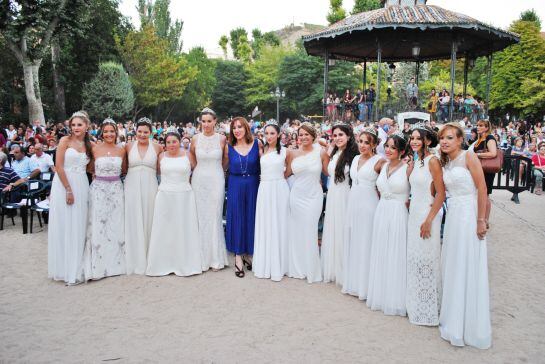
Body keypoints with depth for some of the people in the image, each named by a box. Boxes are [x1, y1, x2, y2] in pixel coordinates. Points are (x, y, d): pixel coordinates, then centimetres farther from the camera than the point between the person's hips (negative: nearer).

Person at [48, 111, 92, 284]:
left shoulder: (89, 145, 11)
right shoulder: (65, 141, -3)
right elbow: (59, 166, -10)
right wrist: (68, 189, -13)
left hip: (81, 186, 4)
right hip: (63, 185, -4)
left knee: (78, 226, 7)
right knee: (63, 226, 1)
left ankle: (76, 267, 17)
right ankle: (64, 266, 13)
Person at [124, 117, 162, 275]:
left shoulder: (157, 148, 3)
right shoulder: (128, 147, 4)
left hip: (149, 187, 0)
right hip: (132, 187, 1)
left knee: (148, 221, 5)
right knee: (133, 223, 4)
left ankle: (149, 259, 17)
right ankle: (135, 259, 16)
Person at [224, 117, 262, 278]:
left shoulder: (256, 144, -2)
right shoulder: (229, 147, 0)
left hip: (253, 185, 0)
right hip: (235, 186, 0)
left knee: (251, 218, 8)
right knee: (236, 218, 3)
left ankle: (248, 253, 24)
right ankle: (238, 257, 12)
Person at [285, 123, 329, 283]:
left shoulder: (321, 152, -3)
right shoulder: (293, 153, 4)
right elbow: (286, 174, 9)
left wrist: (329, 153, -5)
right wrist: (287, 155, 3)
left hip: (313, 197, -3)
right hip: (296, 195, 3)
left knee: (310, 233, 2)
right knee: (295, 232, 10)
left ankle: (311, 270, 20)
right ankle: (297, 267, 28)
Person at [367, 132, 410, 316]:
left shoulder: (407, 168, -10)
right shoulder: (384, 166, 10)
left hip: (398, 215, -6)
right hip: (381, 213, 6)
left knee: (396, 256, 1)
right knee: (381, 255, 12)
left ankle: (396, 299, 15)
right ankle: (381, 294, 26)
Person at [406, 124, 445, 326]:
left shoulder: (432, 161, -13)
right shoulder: (415, 162, 10)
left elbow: (441, 193, -17)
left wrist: (429, 220, -19)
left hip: (427, 215, -8)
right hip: (413, 214, 8)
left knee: (426, 261, 1)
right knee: (414, 260, 14)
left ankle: (428, 310, 16)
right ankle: (416, 305, 29)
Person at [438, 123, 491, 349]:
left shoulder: (468, 157, -7)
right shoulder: (445, 163, 13)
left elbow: (482, 188, -12)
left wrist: (481, 220, -15)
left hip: (469, 214, -7)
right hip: (452, 215, 7)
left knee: (468, 268, 0)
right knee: (452, 267, 11)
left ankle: (470, 326, 14)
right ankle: (454, 317, 26)